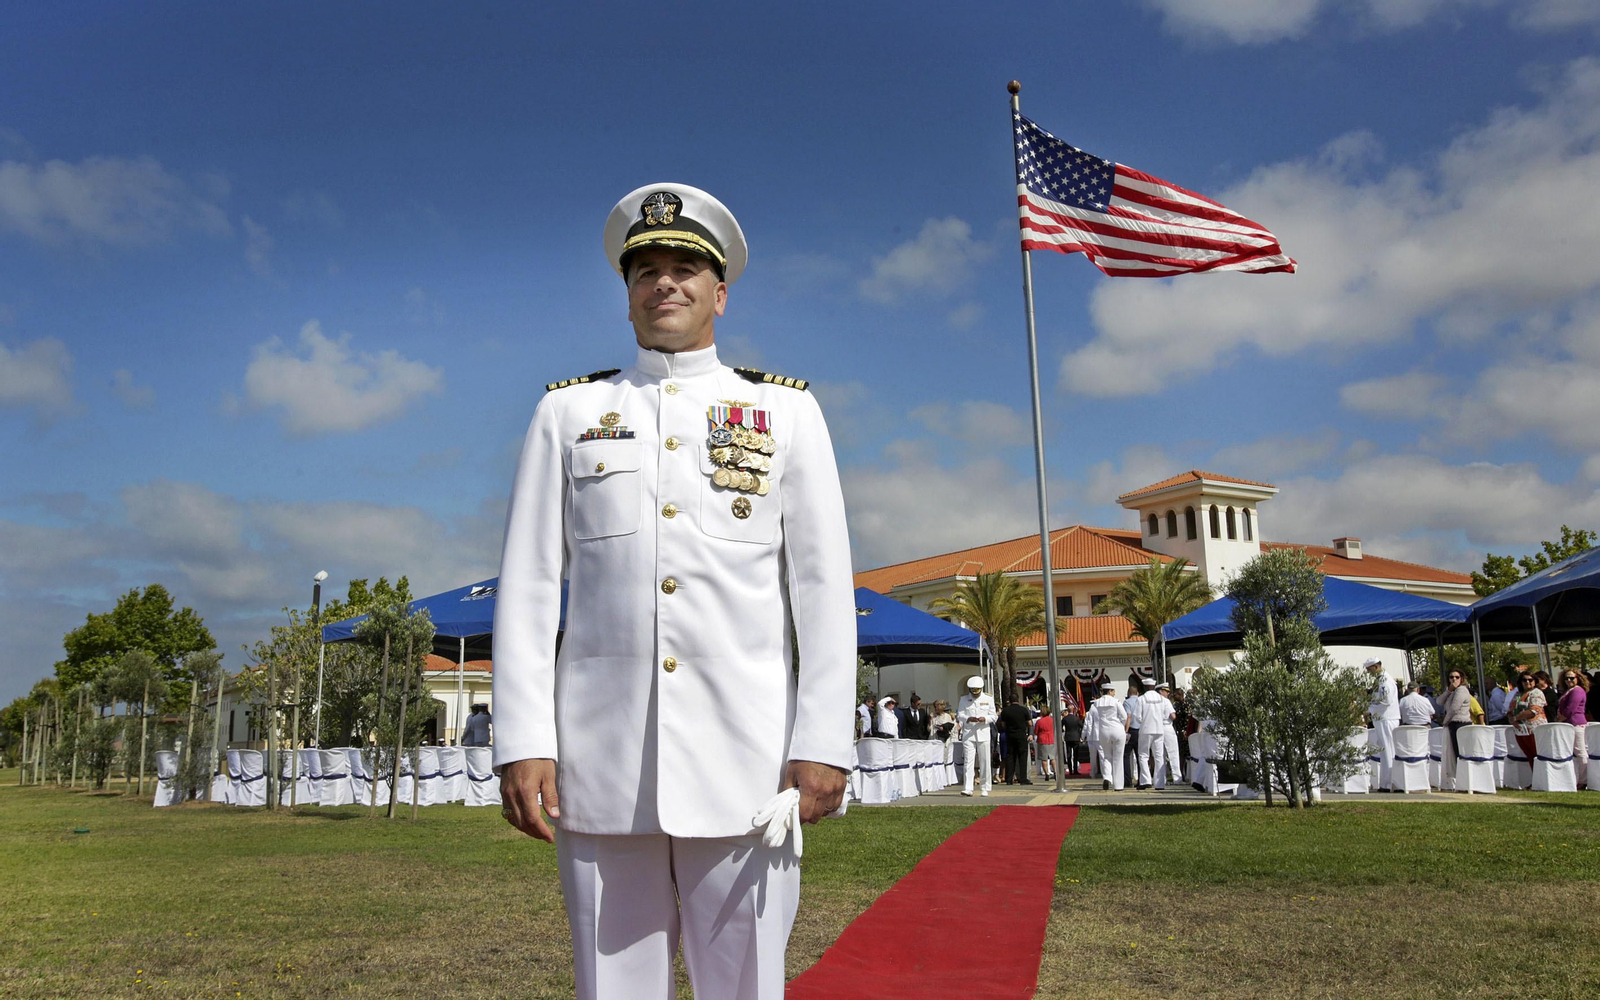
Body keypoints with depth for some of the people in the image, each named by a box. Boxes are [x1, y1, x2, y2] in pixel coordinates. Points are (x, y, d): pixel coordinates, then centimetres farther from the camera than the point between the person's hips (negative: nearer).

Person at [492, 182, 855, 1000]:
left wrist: (822, 744, -5)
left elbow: (823, 587, 3)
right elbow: (527, 587, 5)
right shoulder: (567, 413, 11)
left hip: (744, 763, 0)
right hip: (601, 766, 1)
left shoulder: (786, 411, 9)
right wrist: (522, 743, -4)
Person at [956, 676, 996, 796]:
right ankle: (967, 788, -10)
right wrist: (968, 719, -19)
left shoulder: (988, 699, 9)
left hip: (983, 734, 1)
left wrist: (984, 719, -14)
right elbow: (959, 715, 2)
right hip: (968, 734, -1)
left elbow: (994, 716, 7)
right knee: (968, 761, -8)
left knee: (985, 762, 3)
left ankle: (985, 788, 13)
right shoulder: (964, 699, 7)